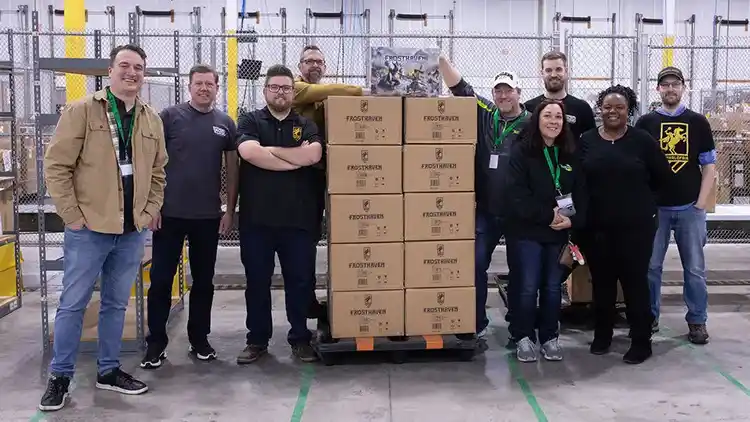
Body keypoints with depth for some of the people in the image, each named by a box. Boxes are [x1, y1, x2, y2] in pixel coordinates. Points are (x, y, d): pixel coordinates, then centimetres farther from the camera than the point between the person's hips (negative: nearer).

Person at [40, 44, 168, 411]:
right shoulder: (81, 111, -6)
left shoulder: (152, 120, 9)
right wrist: (72, 215, -11)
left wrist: (151, 210, 6)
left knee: (116, 304, 14)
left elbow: (158, 172, 17)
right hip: (88, 228, -4)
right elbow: (56, 165, -8)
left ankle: (108, 371, 28)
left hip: (133, 230, 5)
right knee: (73, 304, 5)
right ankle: (60, 376, 19)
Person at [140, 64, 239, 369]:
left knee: (203, 280, 11)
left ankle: (199, 339, 24)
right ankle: (156, 342, 14)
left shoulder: (225, 123, 6)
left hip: (209, 215, 2)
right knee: (161, 279, 3)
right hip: (170, 212, -2)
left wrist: (230, 210, 4)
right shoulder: (170, 116, -1)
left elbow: (232, 169, 9)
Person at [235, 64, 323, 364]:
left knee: (300, 281, 7)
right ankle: (257, 339, 21)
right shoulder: (250, 122, 6)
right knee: (257, 282, 8)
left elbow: (313, 155, -12)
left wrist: (270, 150, -8)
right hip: (257, 218, 0)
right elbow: (249, 152, -15)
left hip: (299, 218, 1)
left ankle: (300, 338, 21)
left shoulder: (306, 125, 9)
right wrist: (296, 159, -11)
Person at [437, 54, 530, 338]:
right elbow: (460, 87, -2)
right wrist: (441, 58, -13)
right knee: (475, 264, 1)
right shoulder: (484, 114, 4)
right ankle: (477, 324, 14)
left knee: (519, 270, 10)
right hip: (485, 211, 2)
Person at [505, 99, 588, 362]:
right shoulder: (521, 152, -6)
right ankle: (525, 337, 13)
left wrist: (573, 220, -12)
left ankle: (549, 337, 22)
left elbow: (581, 194, 6)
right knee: (527, 287, -2)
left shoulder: (570, 156, 9)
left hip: (558, 233, 4)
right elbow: (517, 195, -15)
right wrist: (548, 215, -18)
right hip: (527, 232, -4)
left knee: (553, 288, 9)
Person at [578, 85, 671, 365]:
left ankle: (641, 342, 14)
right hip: (596, 226, 2)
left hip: (636, 225, -2)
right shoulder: (586, 141, 3)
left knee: (635, 282, 3)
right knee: (601, 282, 12)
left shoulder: (642, 140, -2)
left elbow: (661, 177, 4)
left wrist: (638, 198, 7)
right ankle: (602, 336, 27)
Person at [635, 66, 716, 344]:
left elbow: (709, 166, 5)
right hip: (655, 207, 0)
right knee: (650, 266, 5)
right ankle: (649, 317, 19)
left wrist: (701, 203, -3)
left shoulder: (698, 122, 5)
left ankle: (697, 321, 17)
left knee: (695, 268, 5)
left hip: (690, 208, 0)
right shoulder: (645, 123, 3)